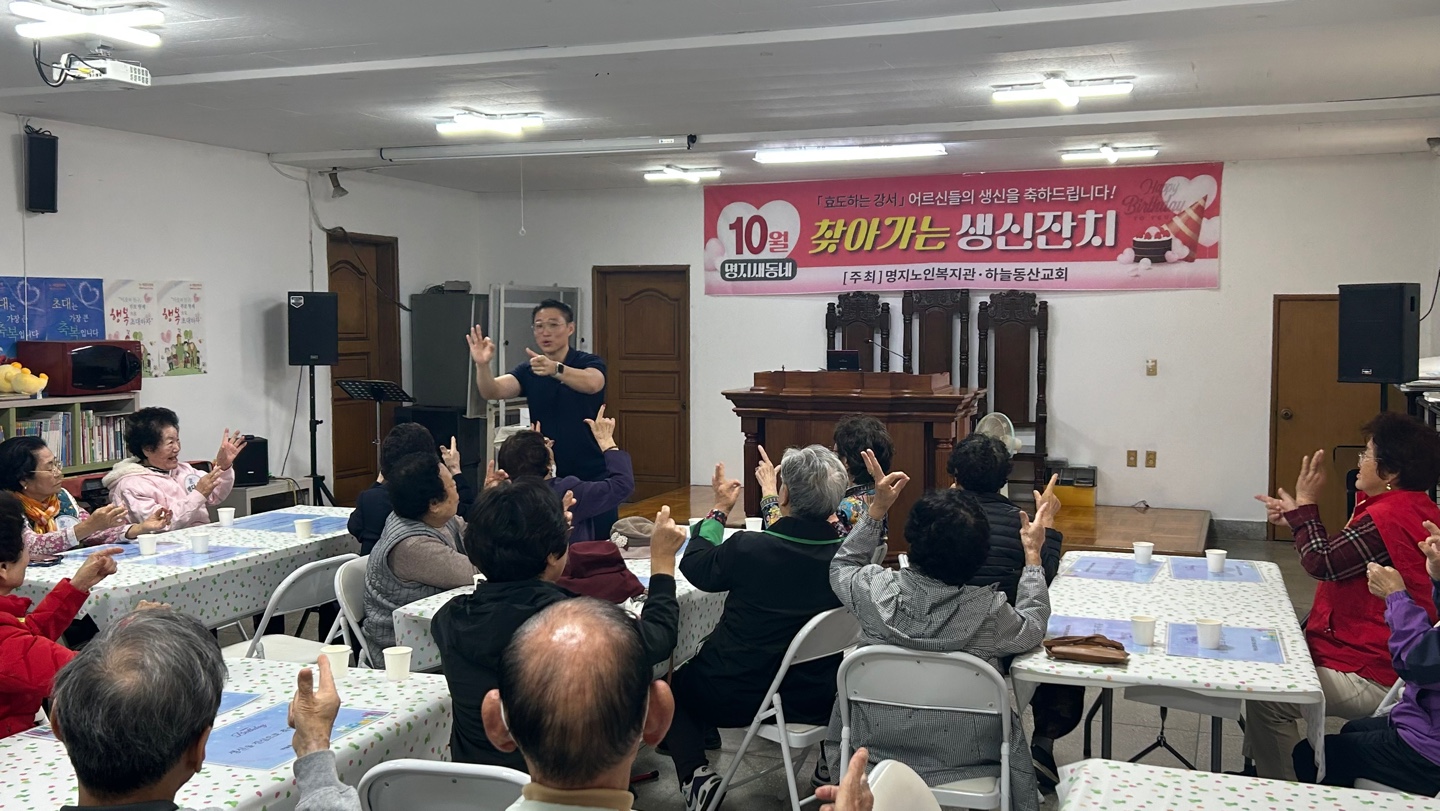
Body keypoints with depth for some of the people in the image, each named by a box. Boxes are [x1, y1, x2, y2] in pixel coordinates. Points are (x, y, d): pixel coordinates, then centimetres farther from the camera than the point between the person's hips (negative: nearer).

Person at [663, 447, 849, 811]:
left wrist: (720, 509, 8)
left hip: (741, 698, -4)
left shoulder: (748, 548, -25)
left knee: (675, 684, 25)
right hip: (818, 701, 4)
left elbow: (695, 567, -4)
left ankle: (697, 775, 7)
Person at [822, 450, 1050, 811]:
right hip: (962, 758, -1)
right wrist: (1033, 555, 7)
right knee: (1010, 724, 31)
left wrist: (877, 508, 5)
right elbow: (1032, 629, -1)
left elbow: (841, 567, 4)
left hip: (877, 745, 1)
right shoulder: (989, 610, -24)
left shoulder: (877, 589, -20)